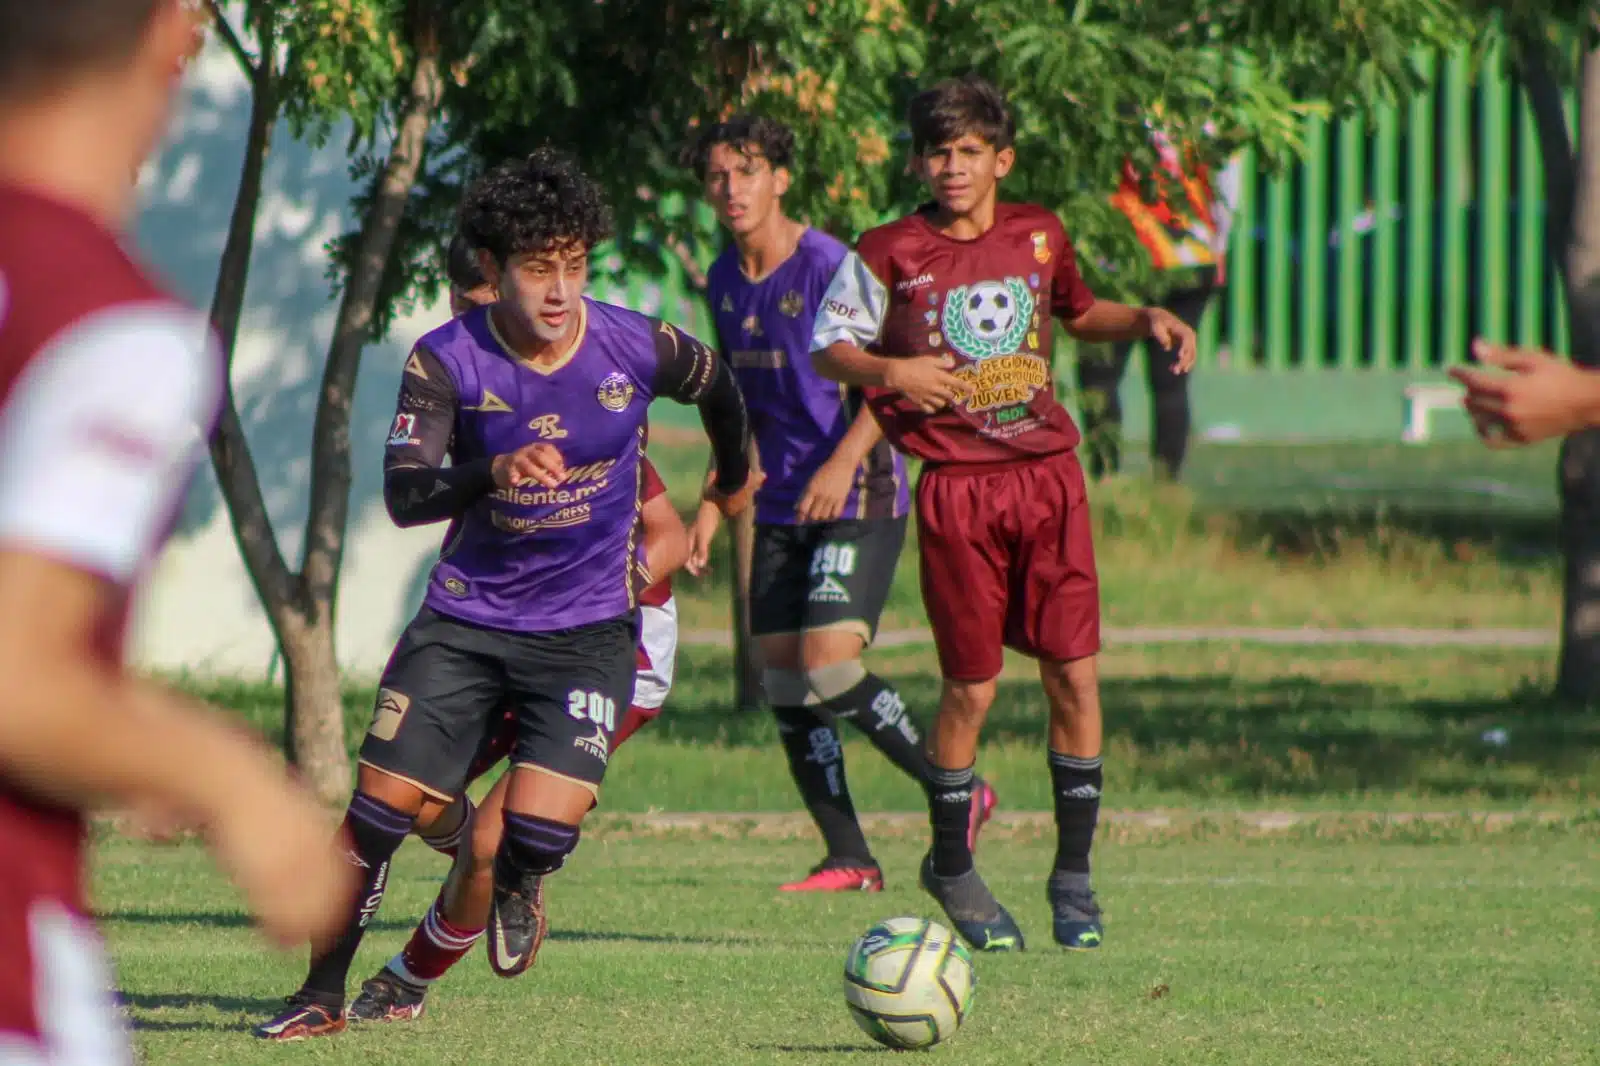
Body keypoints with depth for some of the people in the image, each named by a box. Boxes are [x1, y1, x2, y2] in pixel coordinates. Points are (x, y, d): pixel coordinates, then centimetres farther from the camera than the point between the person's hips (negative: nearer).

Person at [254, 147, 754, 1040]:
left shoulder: (639, 348, -10)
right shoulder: (445, 362, -12)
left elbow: (717, 388, 13)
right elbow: (404, 496, -19)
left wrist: (736, 477, 32)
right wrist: (494, 472, -38)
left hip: (589, 627, -1)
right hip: (467, 619, 1)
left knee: (541, 823, -17)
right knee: (381, 806, -5)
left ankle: (521, 886, 23)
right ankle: (323, 995, 12)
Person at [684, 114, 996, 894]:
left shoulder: (830, 267, -13)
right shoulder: (724, 281, 10)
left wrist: (844, 461, -27)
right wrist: (714, 504, 17)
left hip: (859, 500, -7)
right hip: (780, 507, 7)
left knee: (828, 665, -18)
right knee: (784, 681, 2)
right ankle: (848, 859, 9)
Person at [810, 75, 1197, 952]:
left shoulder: (1038, 235, 9)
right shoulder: (890, 253, -2)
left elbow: (1079, 313, 27)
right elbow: (827, 349, 2)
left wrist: (1148, 320, 10)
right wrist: (891, 370, -16)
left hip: (1049, 475, 3)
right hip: (957, 486, -3)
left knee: (1074, 674, -2)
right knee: (971, 685, -2)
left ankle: (1074, 873, 9)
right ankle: (951, 866, 19)